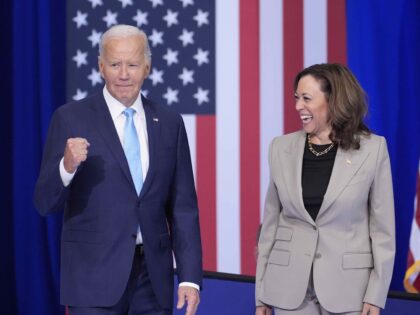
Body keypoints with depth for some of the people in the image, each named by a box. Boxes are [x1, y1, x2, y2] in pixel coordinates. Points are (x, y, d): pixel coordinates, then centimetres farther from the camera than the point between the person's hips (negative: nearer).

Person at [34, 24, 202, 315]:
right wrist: (67, 166, -23)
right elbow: (45, 203, -3)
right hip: (95, 276, -3)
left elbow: (183, 207, 8)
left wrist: (190, 277, 1)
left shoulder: (169, 123, 8)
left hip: (154, 278, 3)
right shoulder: (71, 119, -2)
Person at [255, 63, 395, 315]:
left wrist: (376, 295, -7)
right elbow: (271, 222, 9)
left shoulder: (373, 149, -4)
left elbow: (383, 226, -2)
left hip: (348, 286, -2)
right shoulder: (281, 148, 4)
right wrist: (261, 293, 7)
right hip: (289, 285, 2)